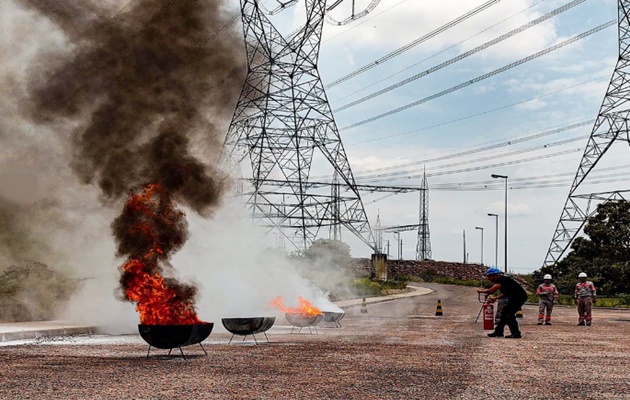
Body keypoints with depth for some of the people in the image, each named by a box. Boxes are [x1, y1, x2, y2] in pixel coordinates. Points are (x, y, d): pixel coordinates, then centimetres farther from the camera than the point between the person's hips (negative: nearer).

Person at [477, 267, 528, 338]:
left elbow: (491, 290, -26)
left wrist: (481, 291, -10)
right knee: (505, 312, 14)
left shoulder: (501, 280, -18)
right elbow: (505, 293, 18)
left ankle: (516, 334, -8)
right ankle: (498, 332, 22)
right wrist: (495, 298, 6)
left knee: (509, 314, -11)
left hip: (519, 297, -11)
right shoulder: (501, 280, 13)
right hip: (515, 297, 11)